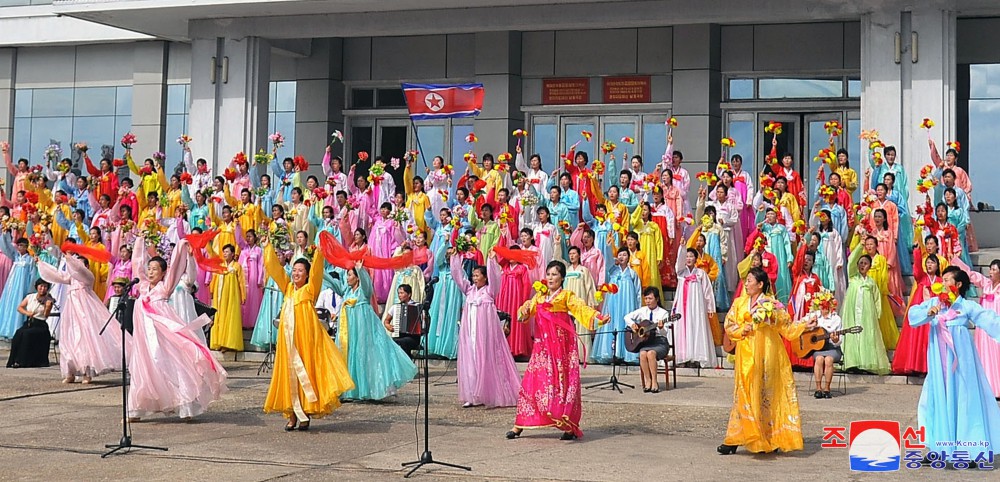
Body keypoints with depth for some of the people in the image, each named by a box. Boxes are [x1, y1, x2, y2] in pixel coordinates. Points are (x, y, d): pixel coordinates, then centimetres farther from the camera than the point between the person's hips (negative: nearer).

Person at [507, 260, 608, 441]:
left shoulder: (566, 296, 1)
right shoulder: (539, 296, 15)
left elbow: (581, 308, -13)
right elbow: (529, 307, 3)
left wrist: (598, 317, -30)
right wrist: (523, 312, -21)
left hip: (561, 345, -4)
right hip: (543, 346, 4)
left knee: (563, 382, -4)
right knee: (533, 381, 3)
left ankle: (569, 426, 1)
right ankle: (519, 425, 7)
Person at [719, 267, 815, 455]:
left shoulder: (772, 304, 2)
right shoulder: (739, 303, 10)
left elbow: (786, 326, 4)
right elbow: (729, 326, 8)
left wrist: (803, 326, -9)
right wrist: (743, 329, -10)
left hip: (767, 353, -2)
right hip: (746, 354, 2)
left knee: (766, 393, -1)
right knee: (746, 392, -2)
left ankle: (771, 438, 6)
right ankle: (734, 440, -1)